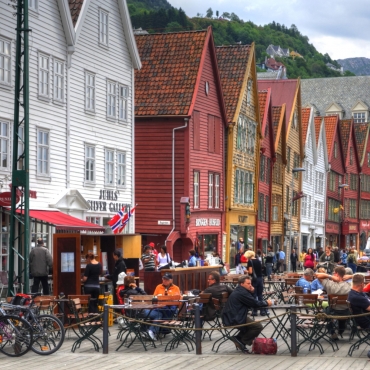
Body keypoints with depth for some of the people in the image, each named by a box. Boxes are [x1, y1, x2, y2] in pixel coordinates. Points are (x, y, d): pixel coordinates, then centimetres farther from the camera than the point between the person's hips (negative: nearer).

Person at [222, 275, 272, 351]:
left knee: (252, 322, 28)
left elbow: (251, 303, 19)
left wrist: (251, 292, 4)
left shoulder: (239, 291, 17)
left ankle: (238, 338, 18)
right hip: (234, 320, -11)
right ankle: (241, 340, -3)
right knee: (258, 326, -11)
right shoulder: (242, 292, -16)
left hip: (230, 318, 11)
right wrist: (266, 303, 0)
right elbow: (255, 304, -17)